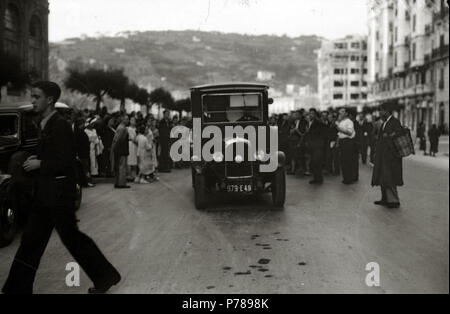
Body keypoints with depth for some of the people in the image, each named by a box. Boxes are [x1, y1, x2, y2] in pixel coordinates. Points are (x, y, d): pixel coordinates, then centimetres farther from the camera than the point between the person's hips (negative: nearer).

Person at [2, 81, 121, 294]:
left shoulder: (60, 126, -15)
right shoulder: (45, 125, 12)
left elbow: (66, 161, -20)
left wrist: (39, 164, -14)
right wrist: (36, 160, 6)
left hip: (59, 194, -9)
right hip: (45, 193, 9)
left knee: (70, 236, 1)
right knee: (31, 240, 10)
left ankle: (106, 275, 17)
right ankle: (18, 288, 18)